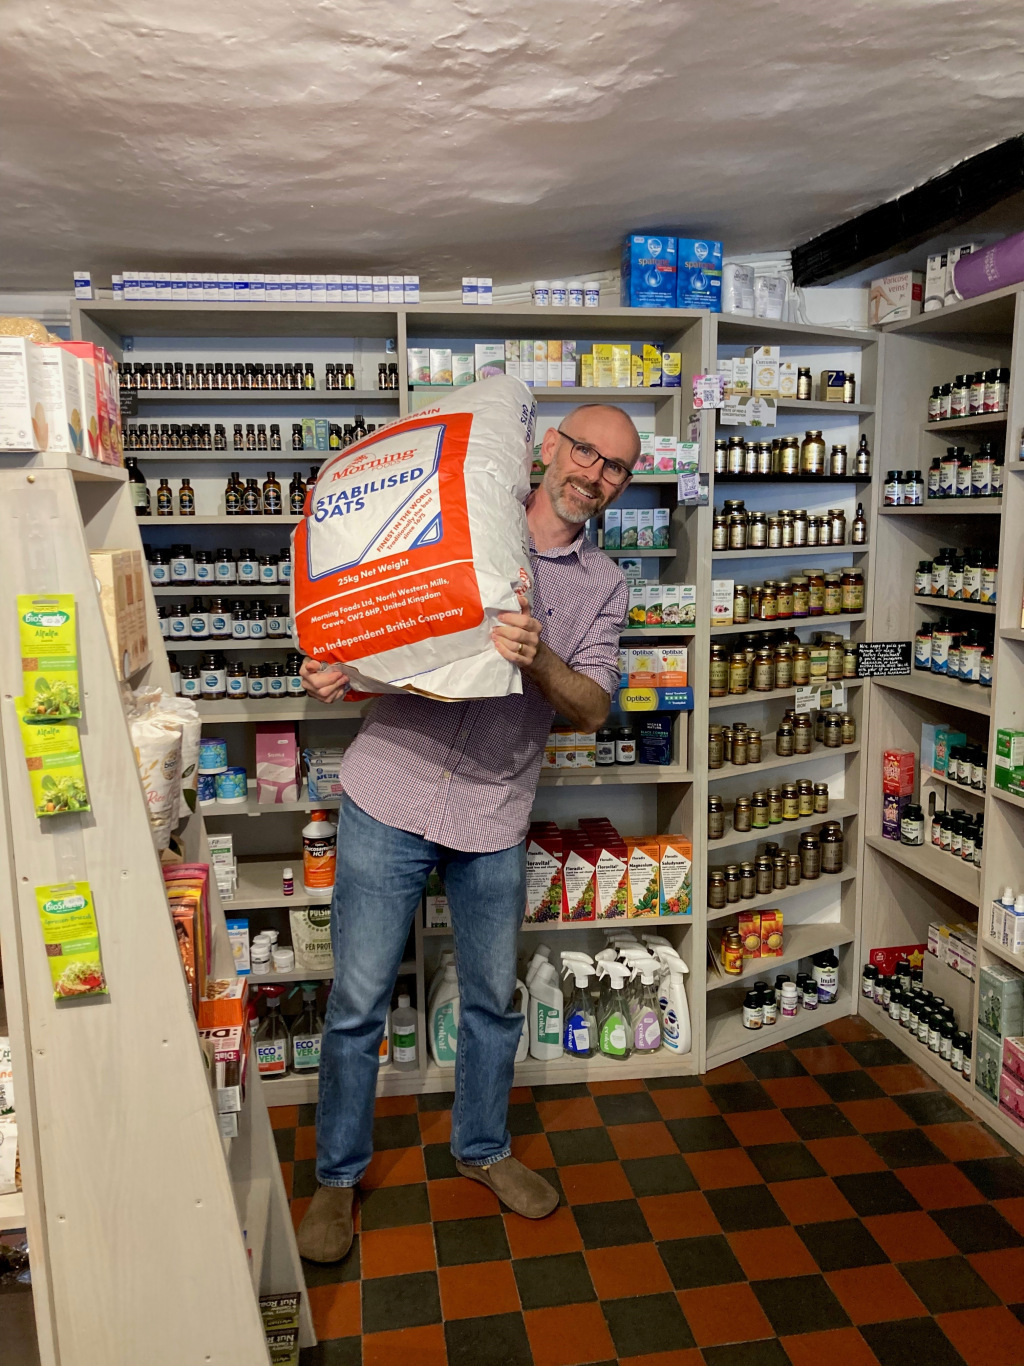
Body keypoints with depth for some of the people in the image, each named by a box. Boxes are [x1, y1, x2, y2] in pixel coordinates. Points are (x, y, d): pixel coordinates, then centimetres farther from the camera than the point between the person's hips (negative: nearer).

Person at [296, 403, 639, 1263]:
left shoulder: (602, 587, 6)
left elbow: (592, 710, -5)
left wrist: (536, 659, -25)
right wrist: (336, 665, -13)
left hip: (495, 819, 2)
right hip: (389, 801, -2)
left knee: (494, 999, 17)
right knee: (358, 1003, 5)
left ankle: (483, 1148, 42)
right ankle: (338, 1175, 28)